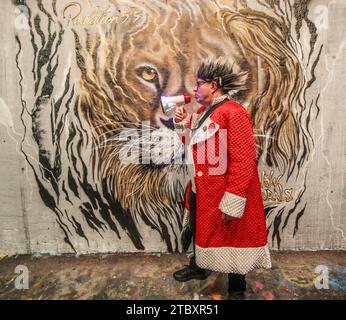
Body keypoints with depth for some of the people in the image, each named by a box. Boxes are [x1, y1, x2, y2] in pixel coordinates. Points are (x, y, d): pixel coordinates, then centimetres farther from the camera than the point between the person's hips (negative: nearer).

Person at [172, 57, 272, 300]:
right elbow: (193, 143, 23)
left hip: (224, 195, -9)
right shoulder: (202, 112, 11)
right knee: (200, 230, 25)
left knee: (231, 239, 9)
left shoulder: (234, 113, -20)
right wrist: (182, 123, 5)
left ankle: (237, 290, 32)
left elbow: (243, 161, -25)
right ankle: (199, 267, 51)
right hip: (200, 190, 9)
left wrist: (232, 201, -25)